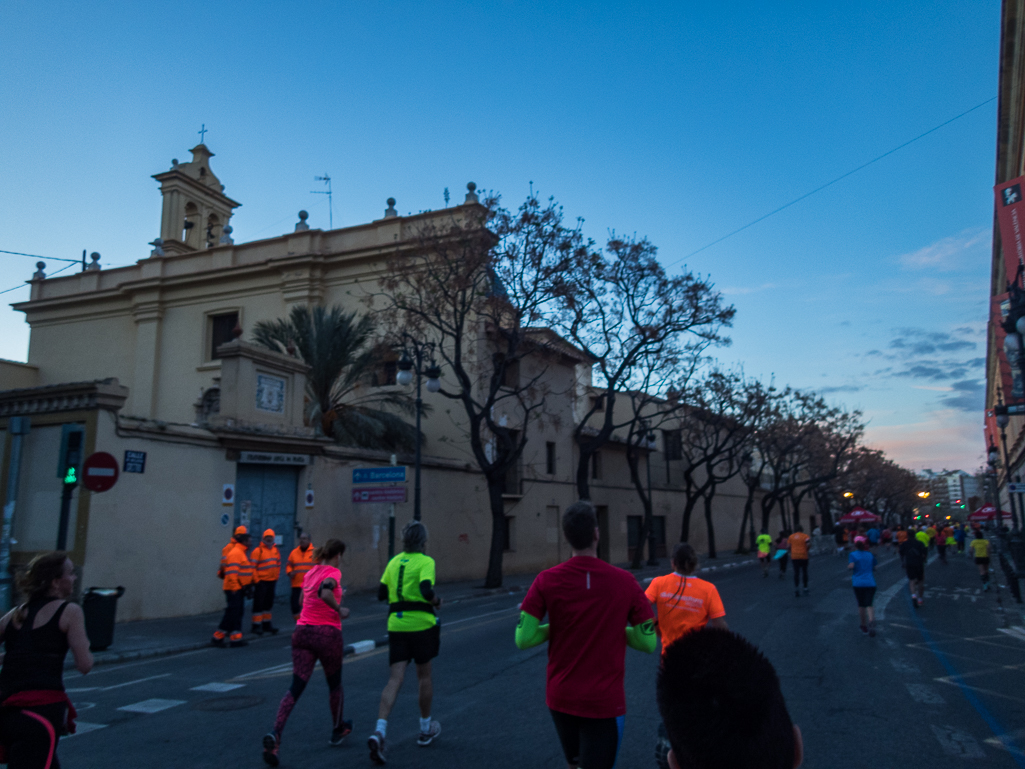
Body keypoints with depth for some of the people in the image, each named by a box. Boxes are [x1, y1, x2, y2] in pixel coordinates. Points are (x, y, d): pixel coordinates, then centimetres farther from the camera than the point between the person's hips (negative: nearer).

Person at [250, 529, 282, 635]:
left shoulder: (275, 550, 10)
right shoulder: (258, 550, -10)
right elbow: (252, 566, -12)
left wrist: (276, 577, 13)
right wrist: (255, 580, -13)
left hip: (271, 581, 7)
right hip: (261, 581, -6)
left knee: (269, 603, 14)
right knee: (259, 603, -1)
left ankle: (266, 624, 24)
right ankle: (256, 625, 7)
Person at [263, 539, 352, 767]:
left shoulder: (311, 572, 11)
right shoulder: (333, 572, -10)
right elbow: (325, 592, -31)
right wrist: (340, 609, -17)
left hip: (302, 631, 5)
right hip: (327, 633, -5)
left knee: (296, 687, 1)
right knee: (334, 684, 18)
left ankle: (275, 734, -19)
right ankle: (338, 730, 35)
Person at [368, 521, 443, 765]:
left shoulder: (394, 561, 10)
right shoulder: (425, 561, -8)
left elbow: (381, 593, 12)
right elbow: (427, 591, -22)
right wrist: (437, 600, -3)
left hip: (396, 624, 4)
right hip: (421, 623, -4)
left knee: (395, 678, 2)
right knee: (424, 676, 14)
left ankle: (380, 731, -17)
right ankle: (426, 729, 29)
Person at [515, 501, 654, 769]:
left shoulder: (546, 580, -10)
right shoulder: (624, 581, -11)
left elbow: (523, 639, -11)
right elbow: (648, 642, -6)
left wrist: (556, 627, 5)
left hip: (560, 698, 3)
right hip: (604, 702, -2)